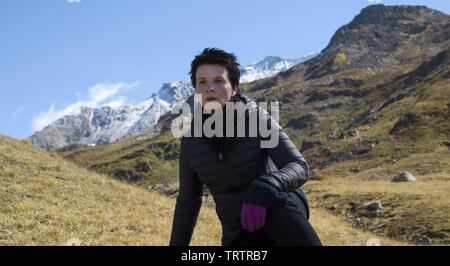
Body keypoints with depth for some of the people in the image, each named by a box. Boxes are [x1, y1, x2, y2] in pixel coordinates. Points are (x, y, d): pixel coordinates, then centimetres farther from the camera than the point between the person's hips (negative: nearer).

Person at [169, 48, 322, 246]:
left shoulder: (258, 120, -12)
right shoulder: (191, 142, -2)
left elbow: (299, 167, -21)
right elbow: (187, 201, 9)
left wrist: (263, 189, -41)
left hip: (281, 210, -3)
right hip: (240, 233, 3)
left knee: (277, 206, -39)